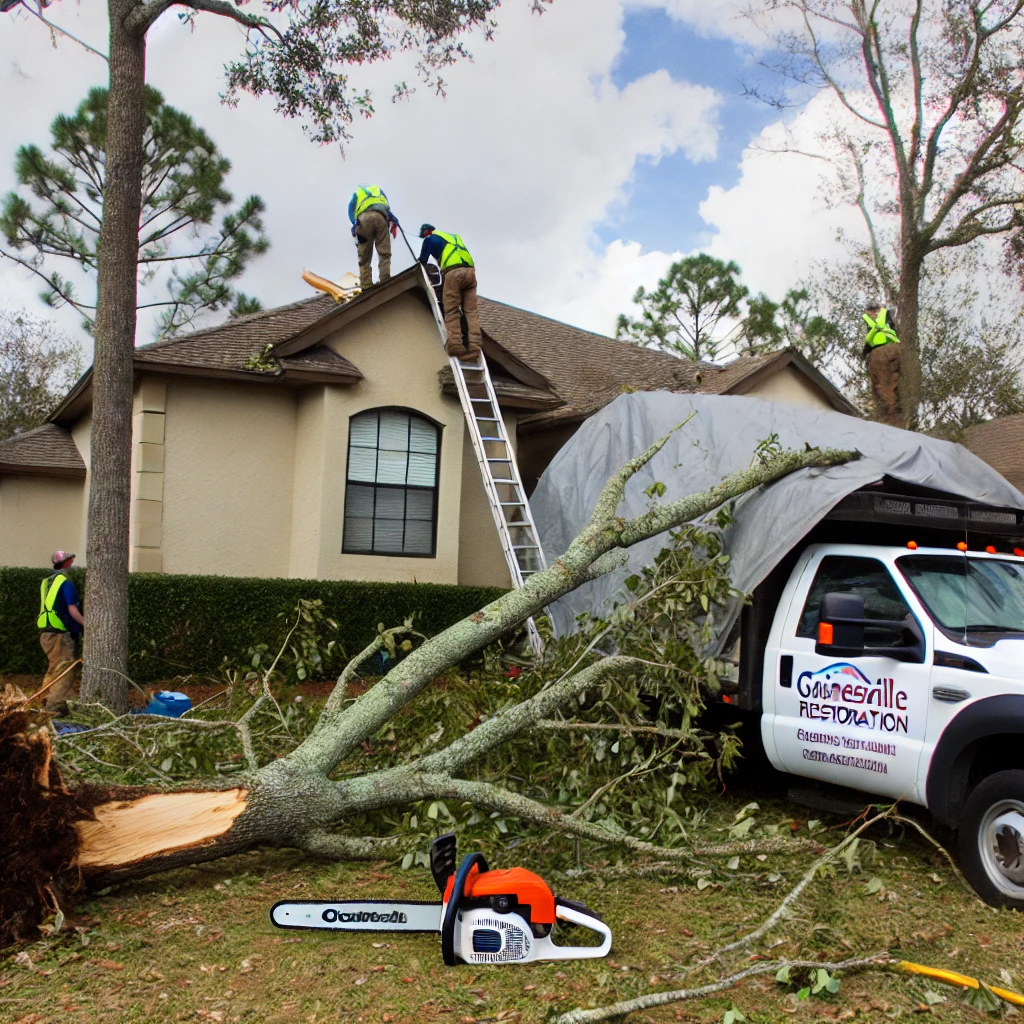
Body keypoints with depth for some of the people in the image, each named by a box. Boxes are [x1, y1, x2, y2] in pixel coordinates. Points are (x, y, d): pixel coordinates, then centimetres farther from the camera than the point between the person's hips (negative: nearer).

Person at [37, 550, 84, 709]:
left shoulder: (46, 582, 16)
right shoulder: (66, 583, -10)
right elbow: (72, 610, -16)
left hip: (46, 632, 9)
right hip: (61, 633, -9)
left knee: (53, 669, 18)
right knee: (64, 671, -7)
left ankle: (48, 700, 22)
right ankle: (55, 704, -12)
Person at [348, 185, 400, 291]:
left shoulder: (357, 193, 36)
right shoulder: (378, 190, 39)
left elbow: (351, 210, 16)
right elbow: (387, 208, 21)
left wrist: (355, 225, 4)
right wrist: (393, 220, 9)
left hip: (364, 217, 0)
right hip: (380, 216, 1)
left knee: (364, 256, 0)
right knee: (384, 253, 0)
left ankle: (366, 287, -10)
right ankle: (385, 282, -15)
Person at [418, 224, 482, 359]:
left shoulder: (430, 238, 19)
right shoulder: (454, 236, 35)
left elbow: (423, 260, 22)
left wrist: (422, 265, 45)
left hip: (453, 272, -4)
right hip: (470, 270, 5)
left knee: (451, 311, -4)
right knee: (471, 310, -1)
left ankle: (455, 344, -20)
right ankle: (474, 345, -15)